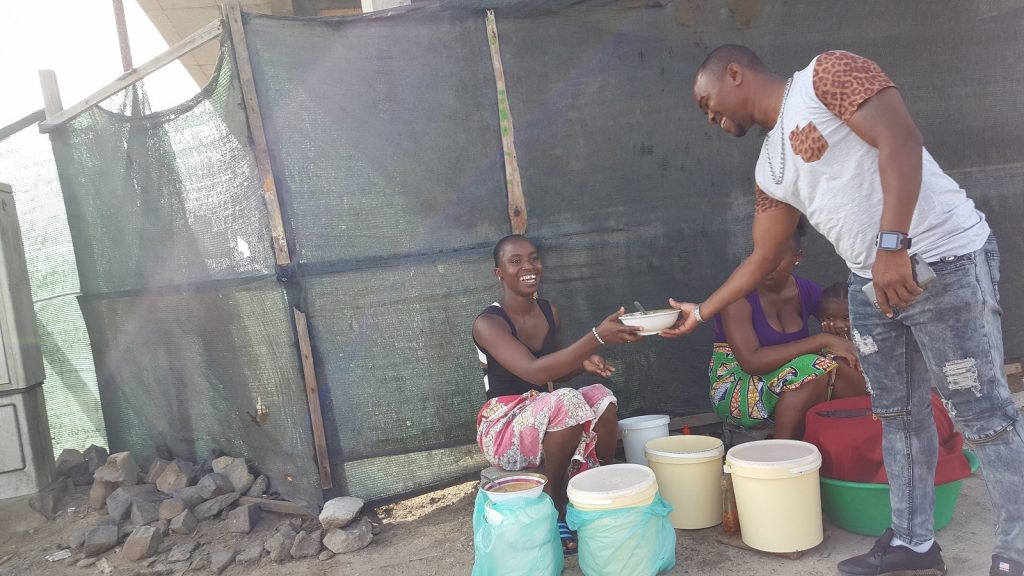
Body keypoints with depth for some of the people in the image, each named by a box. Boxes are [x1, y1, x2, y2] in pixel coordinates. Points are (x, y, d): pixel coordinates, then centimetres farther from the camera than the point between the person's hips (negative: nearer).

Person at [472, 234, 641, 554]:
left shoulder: (549, 312, 5)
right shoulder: (488, 323, -17)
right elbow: (533, 372, -32)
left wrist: (582, 362, -6)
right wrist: (597, 337, -39)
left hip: (543, 416, 6)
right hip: (503, 427, -6)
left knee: (601, 397, -22)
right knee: (567, 401, -33)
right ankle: (553, 509, -15)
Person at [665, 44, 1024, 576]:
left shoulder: (827, 73, -7)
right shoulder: (769, 166, 14)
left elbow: (900, 141, -20)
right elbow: (763, 258, 20)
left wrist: (892, 245, -28)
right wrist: (701, 312, 21)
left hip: (945, 260, -8)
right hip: (870, 283, 8)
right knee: (897, 413, 13)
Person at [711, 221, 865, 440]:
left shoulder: (807, 292, 1)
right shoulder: (738, 296, -17)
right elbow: (751, 361, -28)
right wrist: (822, 341, -29)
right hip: (735, 390, -5)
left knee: (843, 367, -22)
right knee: (816, 370, -29)